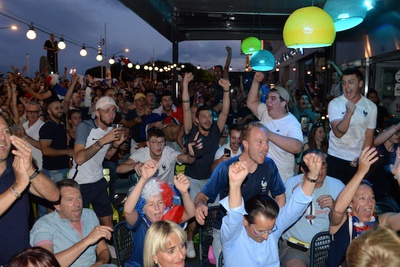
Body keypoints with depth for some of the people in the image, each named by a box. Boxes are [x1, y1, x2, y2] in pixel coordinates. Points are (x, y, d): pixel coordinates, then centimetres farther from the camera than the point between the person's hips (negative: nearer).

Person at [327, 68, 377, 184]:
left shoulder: (371, 106, 0)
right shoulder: (334, 104, -7)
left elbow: (369, 136, 4)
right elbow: (338, 133, -17)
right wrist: (349, 113, -30)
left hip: (358, 161, 2)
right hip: (336, 158, -2)